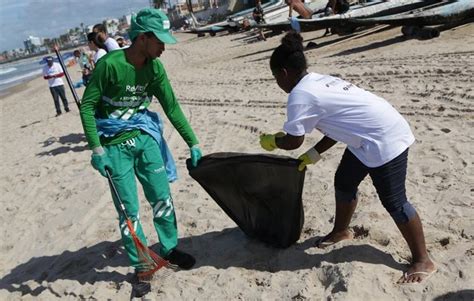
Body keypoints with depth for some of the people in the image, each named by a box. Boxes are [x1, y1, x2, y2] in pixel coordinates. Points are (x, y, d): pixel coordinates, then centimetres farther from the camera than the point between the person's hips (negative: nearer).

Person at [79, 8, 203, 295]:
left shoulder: (154, 67, -4)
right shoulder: (109, 64, -19)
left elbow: (172, 107, 2)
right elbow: (87, 106, -13)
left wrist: (193, 144, 2)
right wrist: (97, 149, -18)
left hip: (144, 137, 5)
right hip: (115, 145, -5)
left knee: (162, 197, 9)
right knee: (129, 209, 2)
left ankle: (170, 248, 30)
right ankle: (140, 264, 20)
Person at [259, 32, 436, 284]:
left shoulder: (300, 95, -17)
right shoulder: (319, 82, 12)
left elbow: (293, 141, -11)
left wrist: (271, 141, 8)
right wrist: (314, 154, 13)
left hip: (384, 139, -10)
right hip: (370, 136, 10)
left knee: (393, 201, -1)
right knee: (344, 182, 20)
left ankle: (423, 261, 14)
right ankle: (341, 231, 40)